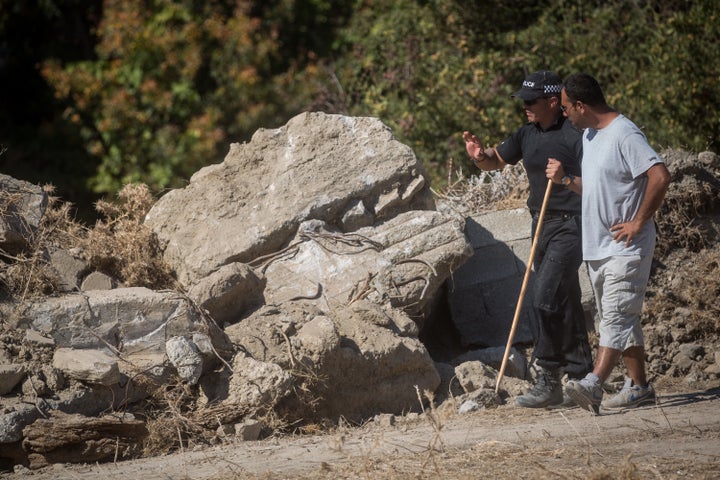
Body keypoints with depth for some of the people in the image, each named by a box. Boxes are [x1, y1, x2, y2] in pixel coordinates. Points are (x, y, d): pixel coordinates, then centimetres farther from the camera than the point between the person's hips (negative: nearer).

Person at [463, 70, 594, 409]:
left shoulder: (574, 136, -13)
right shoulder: (527, 134, 10)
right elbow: (497, 161, 21)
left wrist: (565, 180, -29)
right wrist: (479, 156, 0)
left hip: (569, 226, -8)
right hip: (541, 226, 8)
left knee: (547, 298, -15)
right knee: (565, 304, 11)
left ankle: (548, 381, -10)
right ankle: (582, 376, 16)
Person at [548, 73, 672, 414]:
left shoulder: (625, 135, -16)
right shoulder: (589, 136, 15)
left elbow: (660, 177, -25)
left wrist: (638, 222, -20)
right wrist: (565, 179, 7)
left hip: (625, 246, -10)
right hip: (596, 246, 10)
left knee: (616, 315, -15)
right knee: (622, 318, 12)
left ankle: (593, 385, -28)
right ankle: (639, 387, 18)